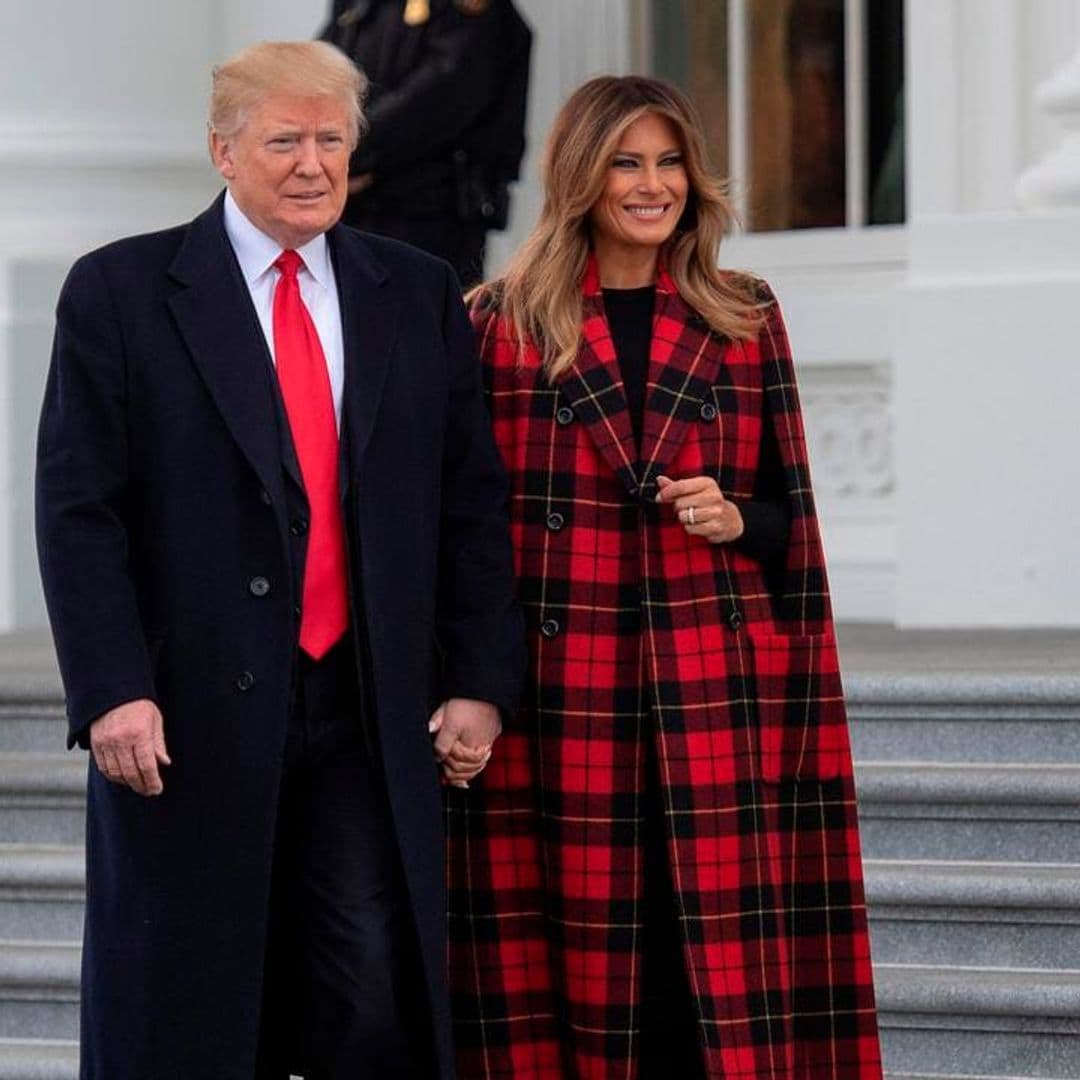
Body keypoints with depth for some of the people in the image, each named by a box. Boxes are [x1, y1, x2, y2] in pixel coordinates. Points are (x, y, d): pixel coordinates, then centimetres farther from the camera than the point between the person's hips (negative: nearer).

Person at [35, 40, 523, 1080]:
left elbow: (471, 504, 11)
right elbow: (77, 511, -5)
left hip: (367, 716, 3)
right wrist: (111, 691, -14)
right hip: (189, 721, -2)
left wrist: (479, 681, 3)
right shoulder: (121, 291, 0)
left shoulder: (419, 295, 11)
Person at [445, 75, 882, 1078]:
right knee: (576, 971, -1)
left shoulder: (745, 321, 10)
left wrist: (736, 520, -8)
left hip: (717, 691, 1)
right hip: (558, 695, -1)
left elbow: (789, 510, 14)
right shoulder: (503, 322, 5)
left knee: (730, 976, -5)